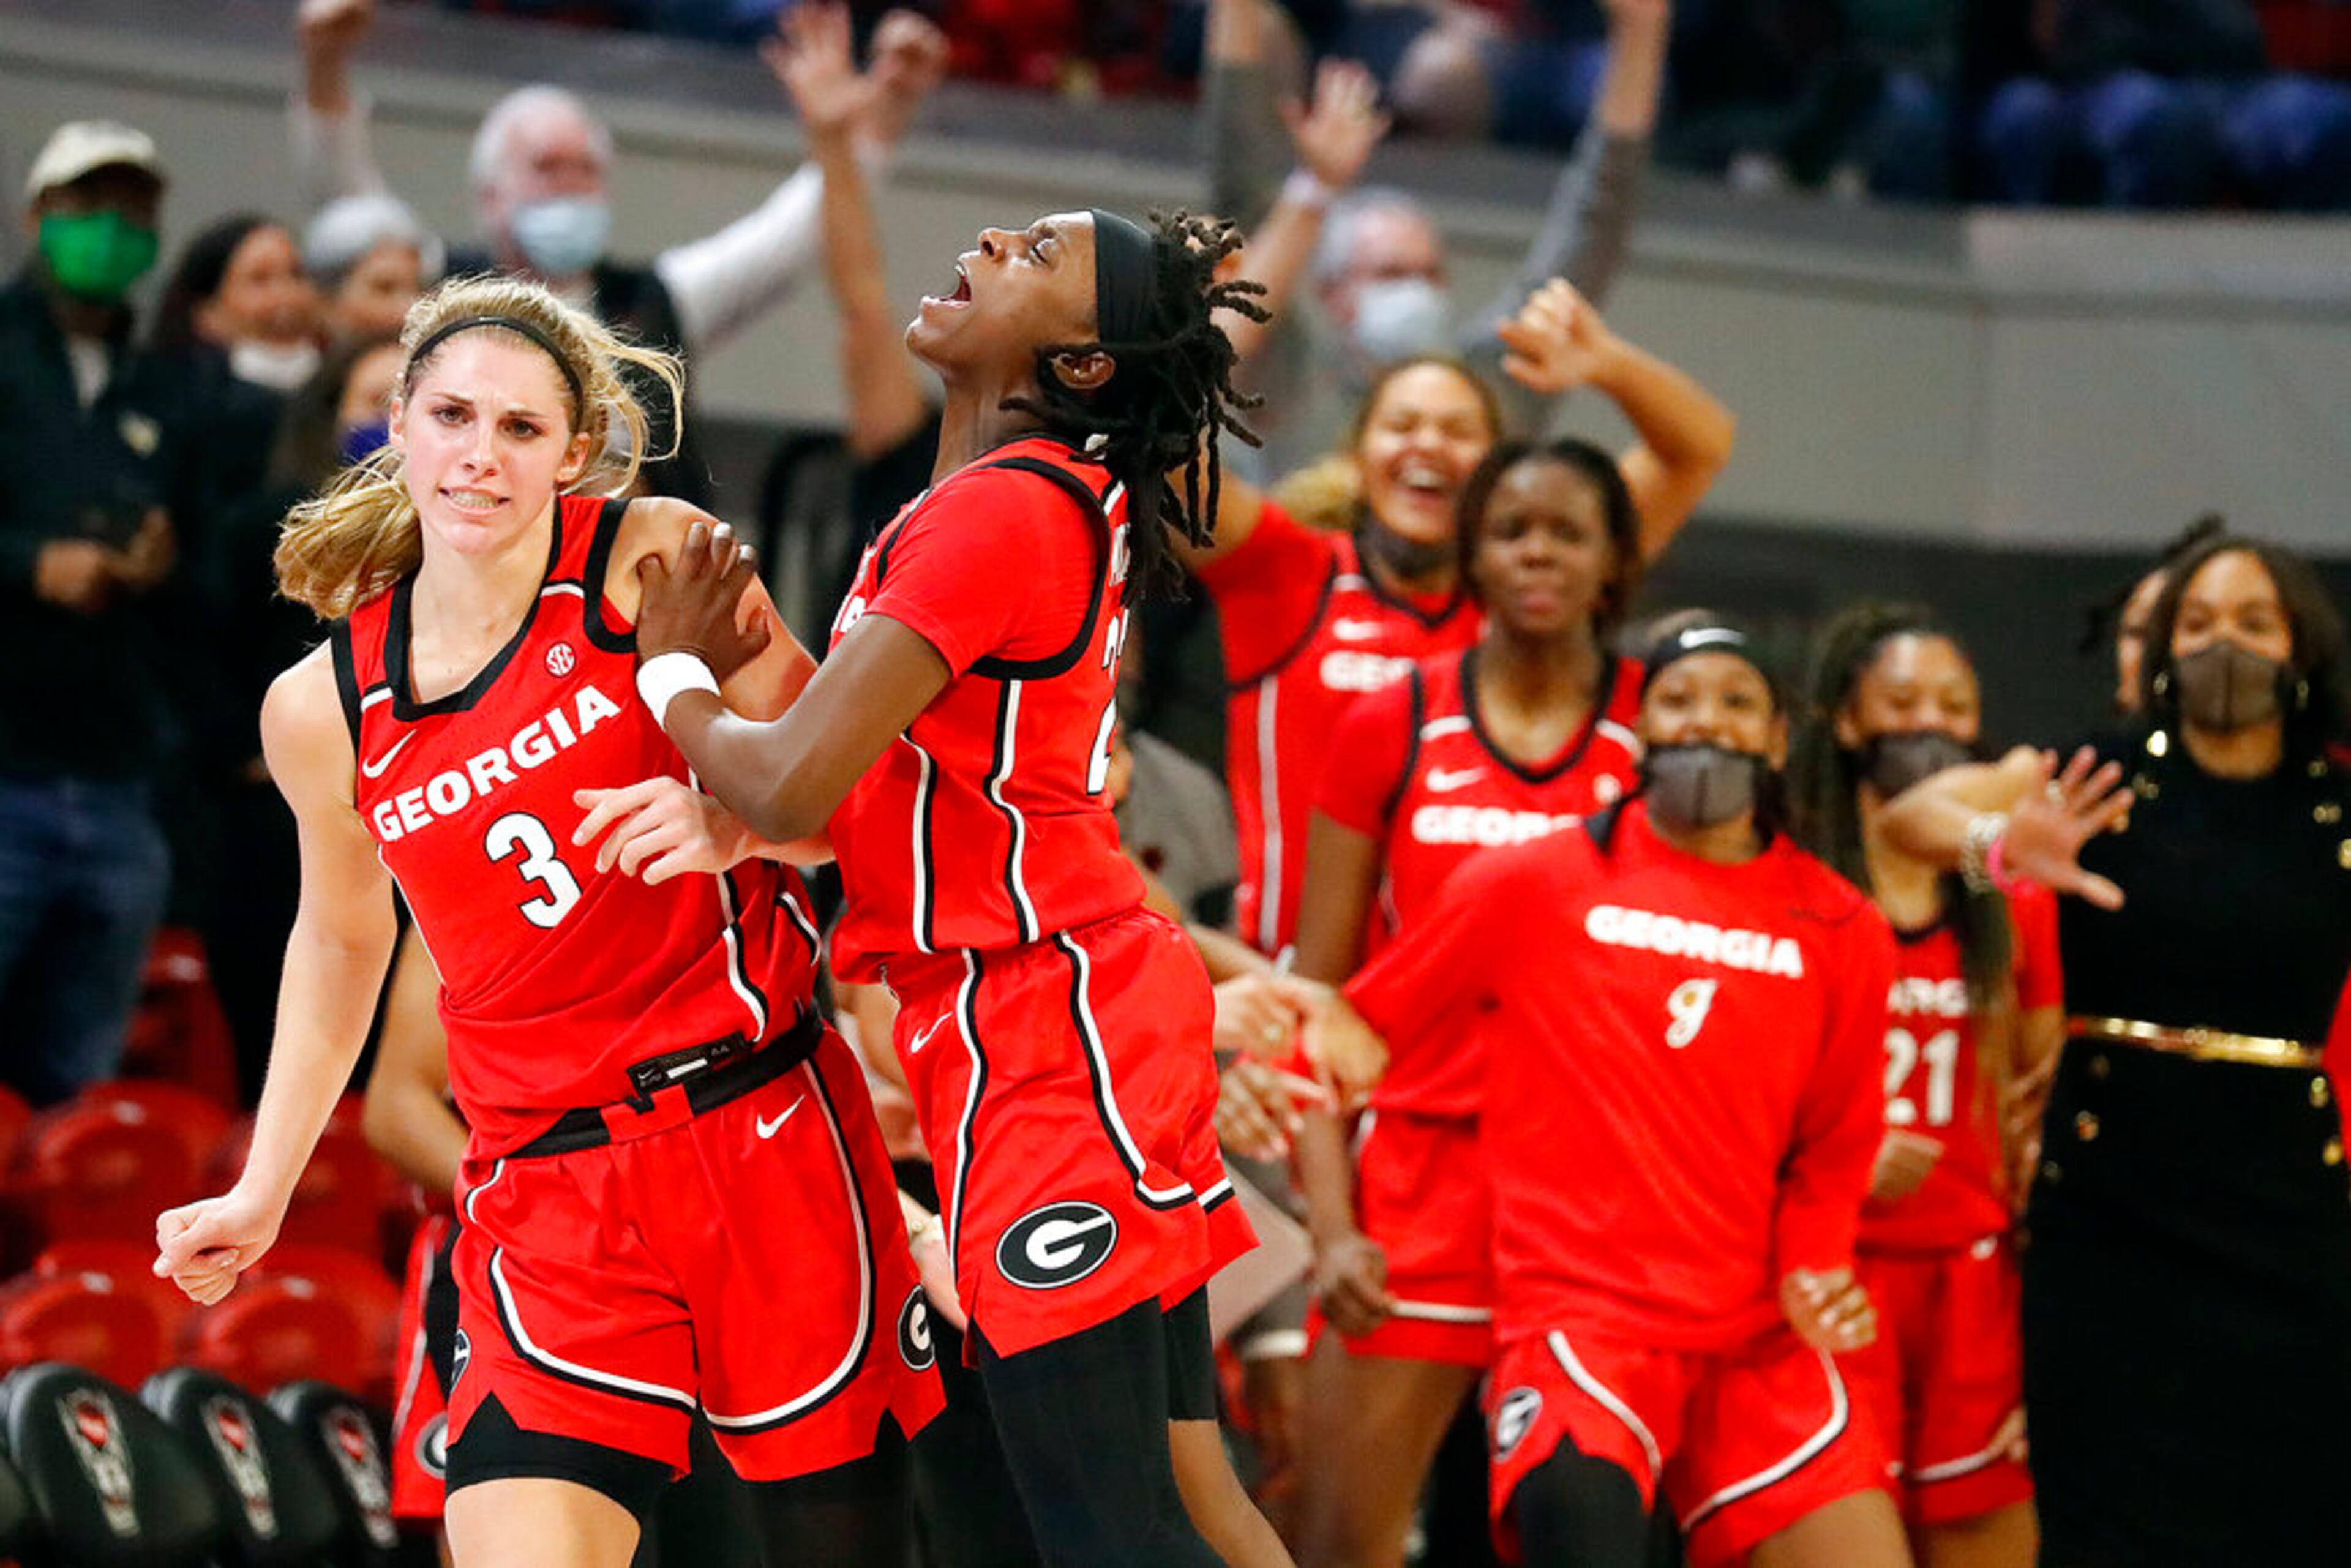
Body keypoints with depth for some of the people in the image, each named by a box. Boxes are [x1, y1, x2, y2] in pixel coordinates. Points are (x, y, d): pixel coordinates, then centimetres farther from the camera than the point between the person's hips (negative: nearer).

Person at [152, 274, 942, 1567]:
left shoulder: (656, 562, -4)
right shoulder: (322, 711, 5)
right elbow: (339, 944, 22)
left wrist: (732, 826, -20)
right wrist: (262, 1191, 21)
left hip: (766, 1131, -2)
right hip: (545, 1191, 2)